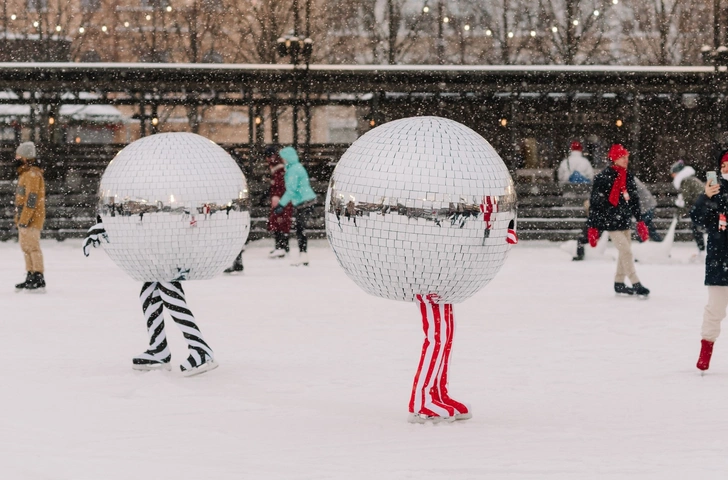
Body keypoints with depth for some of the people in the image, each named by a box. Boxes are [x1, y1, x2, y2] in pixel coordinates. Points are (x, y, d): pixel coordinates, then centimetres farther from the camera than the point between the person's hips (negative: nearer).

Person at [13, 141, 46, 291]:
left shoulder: (32, 174, -15)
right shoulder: (25, 173, 18)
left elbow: (32, 199, -21)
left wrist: (24, 219, -23)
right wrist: (19, 218, 21)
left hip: (31, 218, -10)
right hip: (24, 218, 10)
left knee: (32, 246, -9)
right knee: (25, 247, 14)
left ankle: (39, 278, -8)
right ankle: (31, 277, 21)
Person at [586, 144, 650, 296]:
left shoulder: (629, 177, 8)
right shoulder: (603, 177, -14)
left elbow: (634, 200, 18)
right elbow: (595, 202, -12)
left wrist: (640, 221, 16)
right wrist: (592, 226, -12)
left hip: (624, 222, 8)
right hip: (610, 222, -8)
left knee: (625, 252, 12)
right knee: (626, 251, -11)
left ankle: (619, 284, 24)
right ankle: (636, 285, -7)